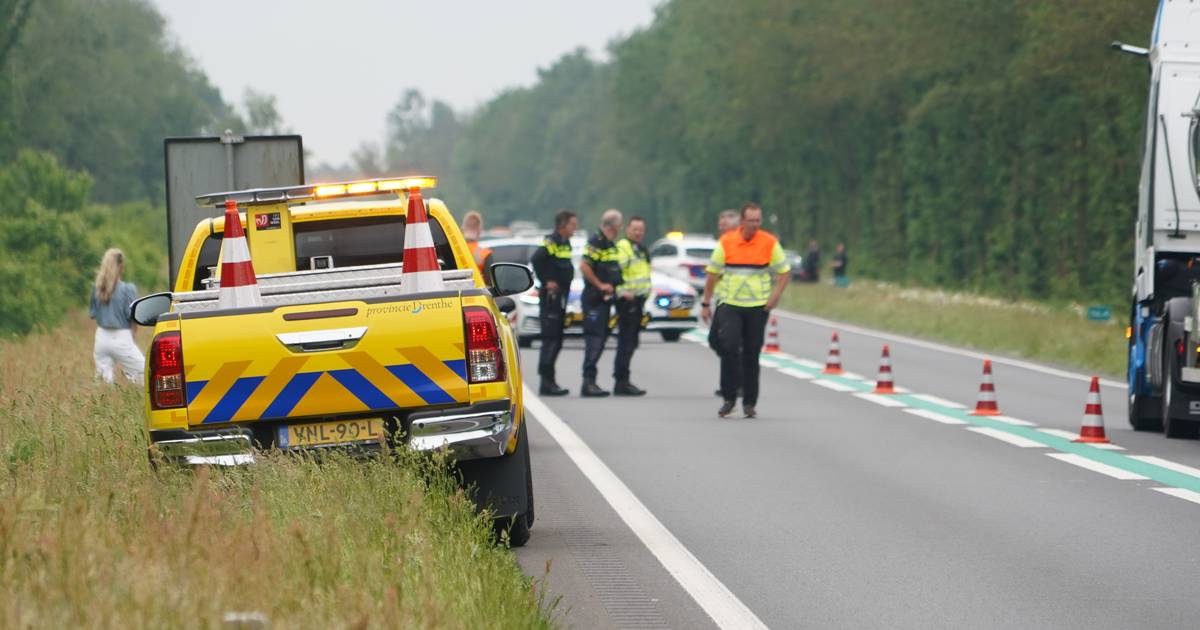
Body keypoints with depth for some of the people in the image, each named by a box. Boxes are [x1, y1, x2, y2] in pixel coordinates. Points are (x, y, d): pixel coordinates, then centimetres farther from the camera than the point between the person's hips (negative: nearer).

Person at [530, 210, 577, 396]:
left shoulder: (565, 243, 16)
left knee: (556, 341, 11)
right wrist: (546, 281, -20)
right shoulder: (551, 242, -13)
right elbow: (535, 260, -27)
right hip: (551, 296, -9)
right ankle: (547, 382, -9)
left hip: (561, 297, 9)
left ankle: (549, 382, 16)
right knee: (550, 339, -9)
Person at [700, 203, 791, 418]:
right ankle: (729, 398, -4)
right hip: (730, 304, 0)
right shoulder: (726, 242, -3)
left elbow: (783, 272, 5)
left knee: (751, 354, 4)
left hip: (758, 306, 0)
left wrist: (776, 295, -10)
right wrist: (705, 303, 4)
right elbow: (712, 273, 5)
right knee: (730, 347, -15)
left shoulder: (770, 243, -2)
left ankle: (749, 402, 14)